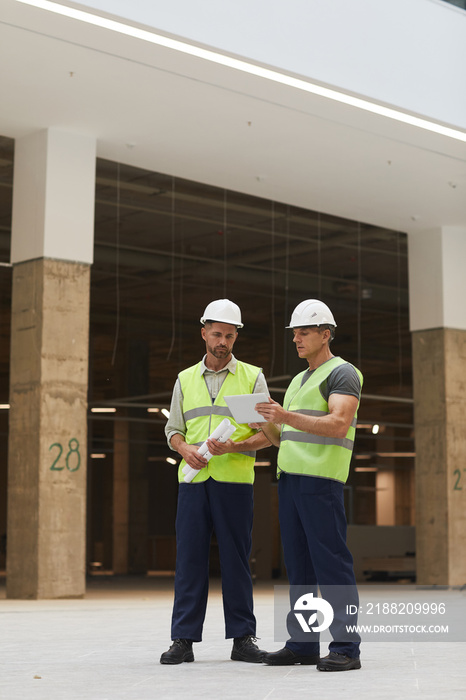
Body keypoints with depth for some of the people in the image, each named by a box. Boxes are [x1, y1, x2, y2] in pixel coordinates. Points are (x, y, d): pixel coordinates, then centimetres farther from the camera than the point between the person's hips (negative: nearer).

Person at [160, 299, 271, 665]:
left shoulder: (252, 377, 7)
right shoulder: (186, 380, 15)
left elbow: (267, 432, 2)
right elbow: (173, 429, 16)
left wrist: (234, 446, -15)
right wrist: (185, 448, -6)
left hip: (235, 480, -2)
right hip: (193, 480, 2)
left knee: (236, 558, -1)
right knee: (190, 556, 0)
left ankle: (242, 637, 7)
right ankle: (184, 638, 5)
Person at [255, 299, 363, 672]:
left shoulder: (342, 373, -2)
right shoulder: (299, 381, 25)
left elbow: (338, 425, -18)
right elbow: (281, 438, 24)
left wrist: (286, 416, -27)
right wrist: (266, 422, 2)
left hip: (321, 477, -8)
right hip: (290, 476, 8)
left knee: (331, 562, -10)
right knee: (299, 564, 7)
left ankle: (346, 648, -9)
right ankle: (303, 643, 11)